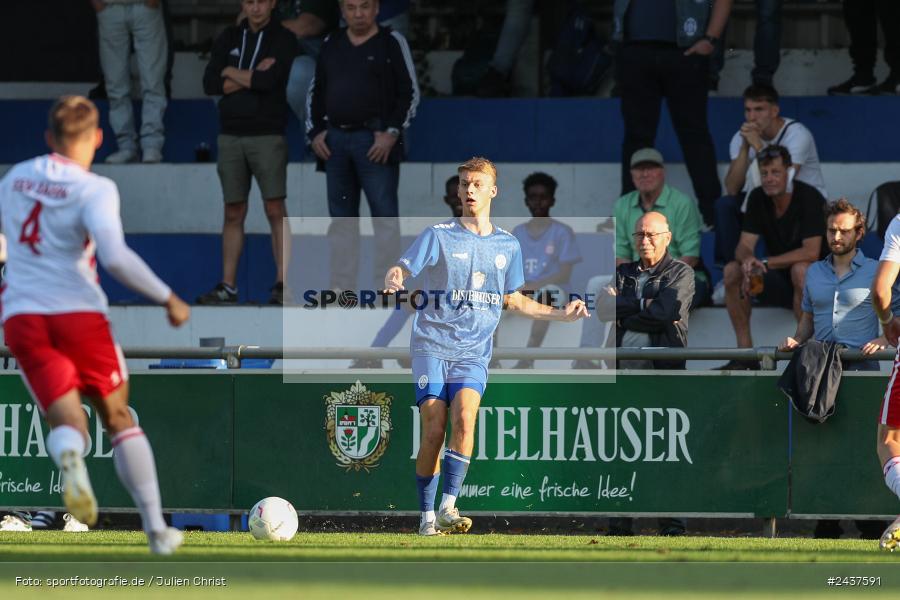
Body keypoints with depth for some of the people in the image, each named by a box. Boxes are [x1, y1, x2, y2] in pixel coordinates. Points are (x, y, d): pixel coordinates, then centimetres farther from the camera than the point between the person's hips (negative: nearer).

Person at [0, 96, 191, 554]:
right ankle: (156, 529, 15)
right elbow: (115, 258, -22)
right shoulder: (94, 190, -9)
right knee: (118, 417, 15)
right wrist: (167, 299, -12)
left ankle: (68, 455, -40)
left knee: (67, 423, 0)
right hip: (78, 311, -3)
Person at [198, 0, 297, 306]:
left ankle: (282, 283, -8)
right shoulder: (229, 39, 11)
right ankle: (228, 286, 6)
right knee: (233, 213, 5)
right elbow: (210, 84, 0)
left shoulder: (284, 40, 0)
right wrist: (253, 77, -8)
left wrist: (231, 73, -2)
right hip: (230, 135, 4)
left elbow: (270, 81, -16)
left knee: (275, 209, -8)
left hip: (268, 135, -4)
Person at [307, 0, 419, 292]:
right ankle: (342, 288, 13)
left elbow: (410, 92, -3)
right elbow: (316, 91, 21)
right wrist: (315, 131, 9)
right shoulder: (332, 46, 15)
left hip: (375, 141, -6)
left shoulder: (391, 43, 0)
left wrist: (392, 133, -11)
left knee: (384, 213, -8)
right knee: (341, 218, 8)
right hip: (335, 141, 6)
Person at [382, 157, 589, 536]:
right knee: (433, 431, -9)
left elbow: (513, 300, 24)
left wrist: (561, 314, 19)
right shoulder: (439, 236, 2)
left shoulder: (508, 246, 12)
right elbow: (399, 271, -4)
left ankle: (448, 506, -21)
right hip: (432, 345, -2)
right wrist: (394, 281, -29)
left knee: (464, 418, -22)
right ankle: (427, 516, -1)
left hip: (474, 352, 2)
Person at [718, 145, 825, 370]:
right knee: (732, 271, -16)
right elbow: (744, 246, -6)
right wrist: (748, 260, -32)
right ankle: (745, 354, -13)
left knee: (800, 270, -38)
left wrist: (766, 264, -29)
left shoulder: (809, 198, -18)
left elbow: (811, 253, -26)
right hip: (778, 279, 6)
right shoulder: (758, 198, -1)